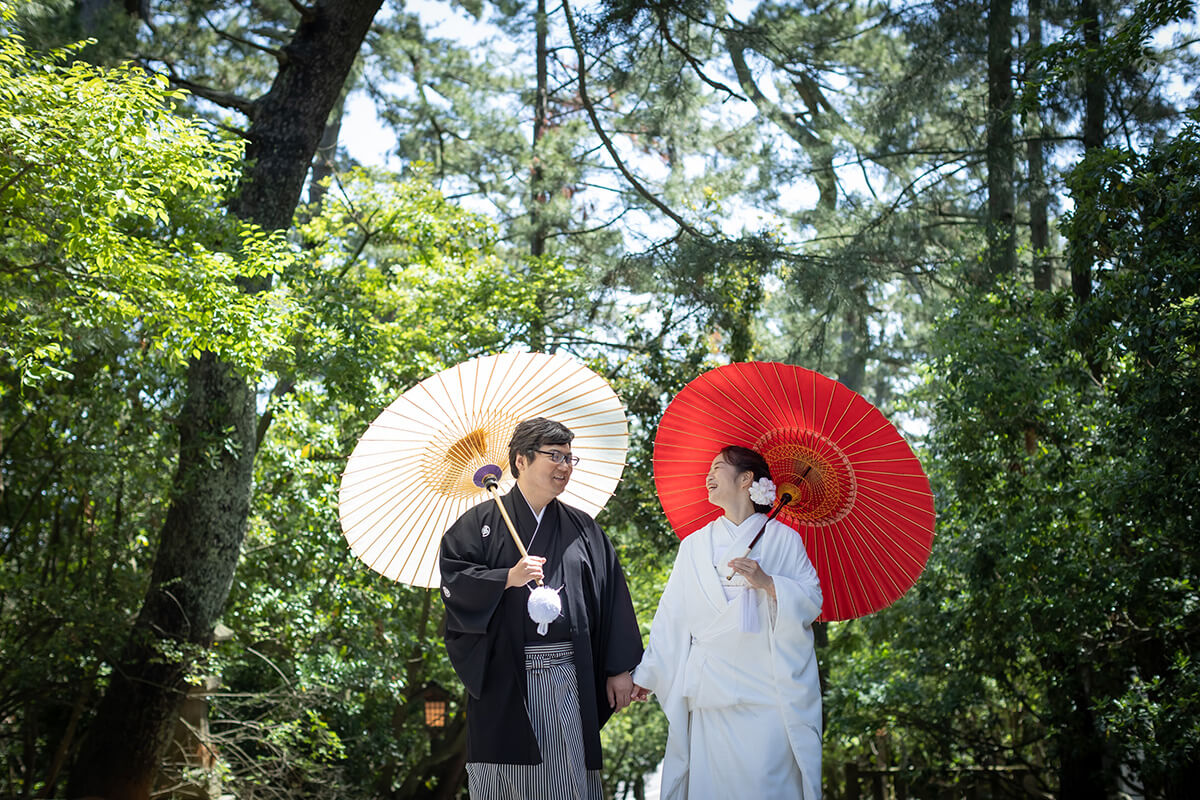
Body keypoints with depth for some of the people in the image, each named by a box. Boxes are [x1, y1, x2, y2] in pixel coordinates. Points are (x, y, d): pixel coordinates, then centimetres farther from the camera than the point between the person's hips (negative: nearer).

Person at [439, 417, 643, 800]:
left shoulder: (583, 529, 12)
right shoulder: (482, 522, 4)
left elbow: (611, 600, 10)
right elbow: (454, 581, -5)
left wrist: (620, 669, 5)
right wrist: (508, 578, -17)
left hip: (569, 676, 2)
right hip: (504, 677, -2)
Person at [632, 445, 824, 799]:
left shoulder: (783, 539, 6)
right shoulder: (694, 545, 15)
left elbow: (812, 600, 0)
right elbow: (672, 616, 14)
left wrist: (767, 582, -15)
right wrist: (646, 675, 11)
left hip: (768, 688, -2)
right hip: (711, 688, 3)